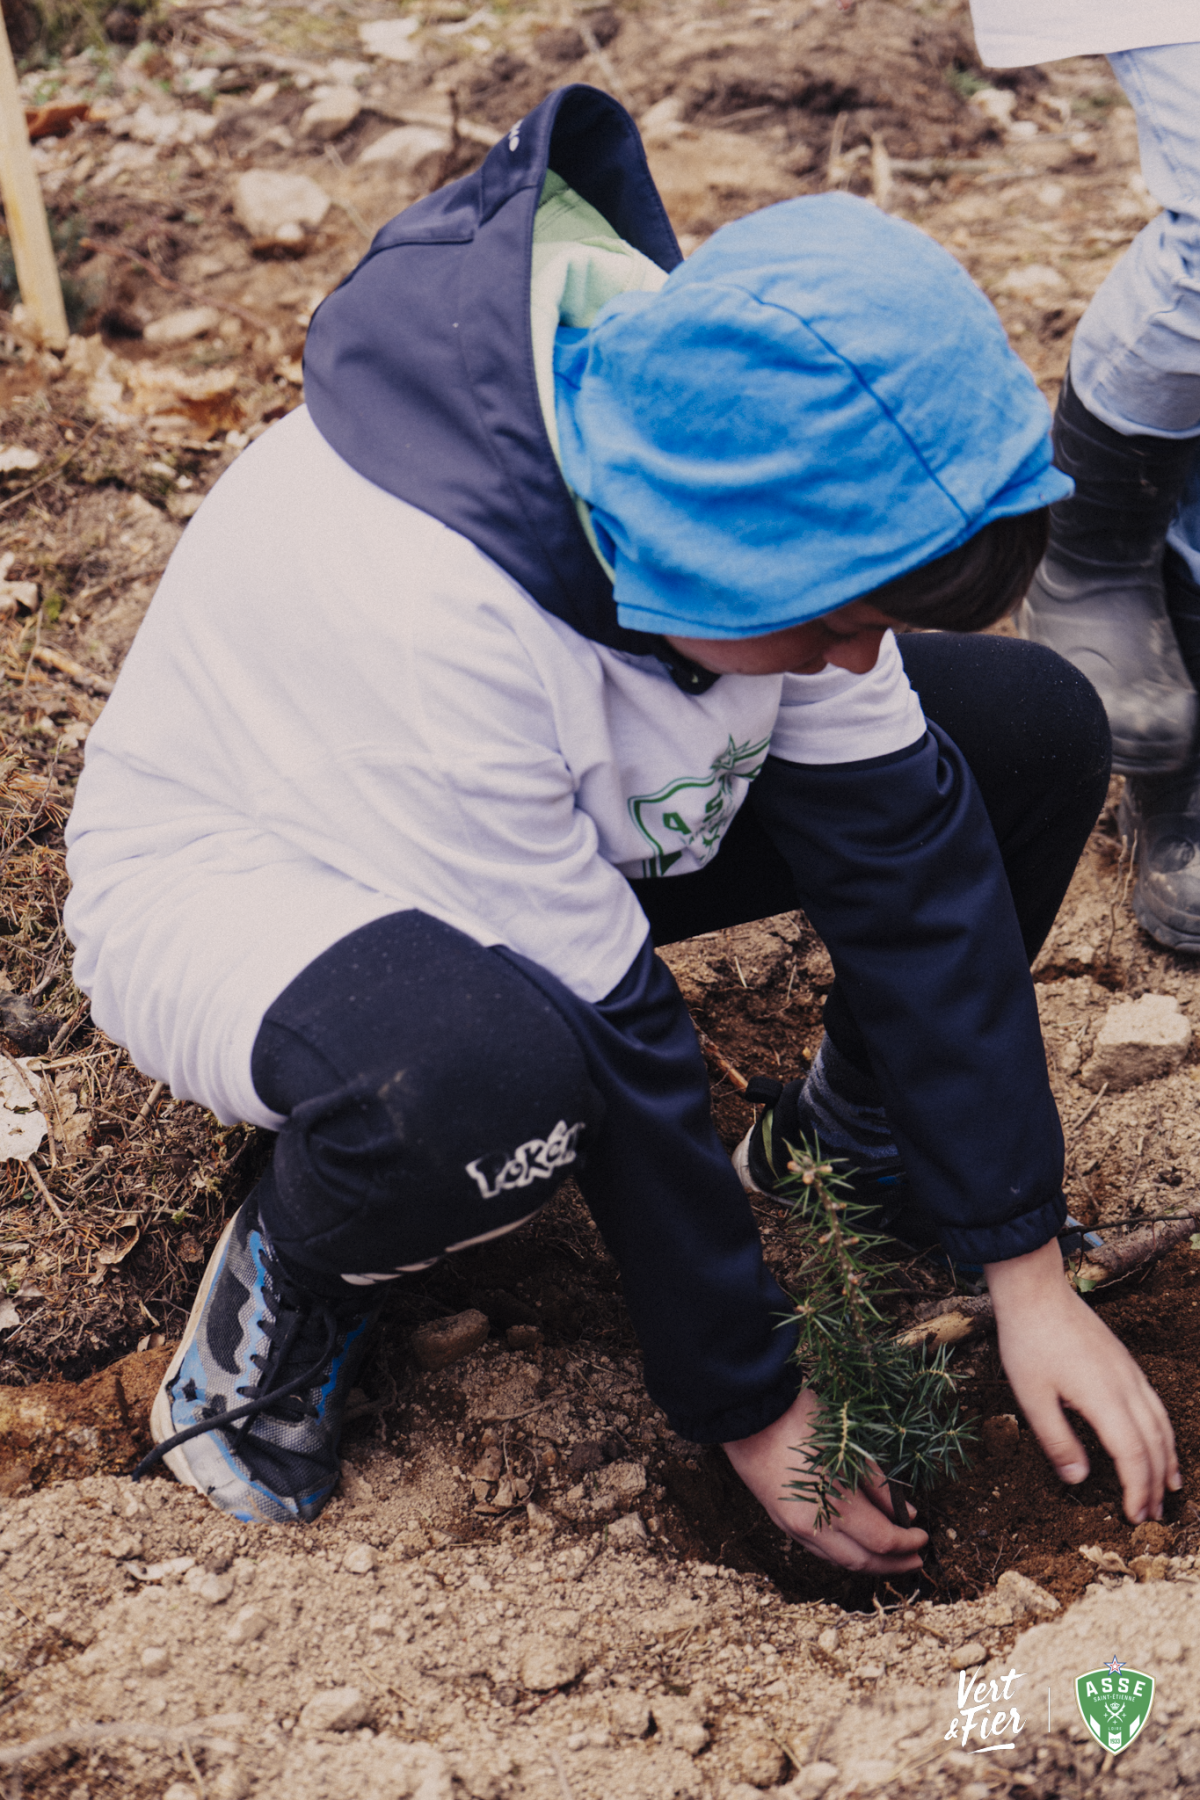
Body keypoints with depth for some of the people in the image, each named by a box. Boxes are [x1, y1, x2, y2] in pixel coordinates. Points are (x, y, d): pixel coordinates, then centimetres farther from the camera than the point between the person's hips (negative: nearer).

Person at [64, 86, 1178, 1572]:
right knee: (478, 1080, -44)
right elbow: (612, 1045, -32)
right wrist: (749, 1409, -20)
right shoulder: (418, 607, -40)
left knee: (1034, 729, -9)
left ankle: (861, 1130, 14)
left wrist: (1028, 1274, -13)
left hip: (578, 819, 6)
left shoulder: (756, 457, -20)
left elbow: (904, 845, -15)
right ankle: (292, 1267, -8)